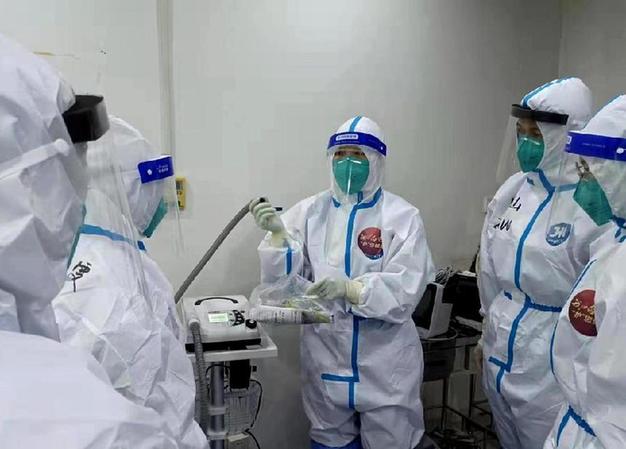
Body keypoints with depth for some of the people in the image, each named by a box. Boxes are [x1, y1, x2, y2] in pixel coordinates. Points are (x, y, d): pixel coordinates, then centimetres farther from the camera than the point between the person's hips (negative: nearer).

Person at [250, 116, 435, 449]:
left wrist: (350, 288, -32)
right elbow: (283, 279, -4)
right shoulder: (309, 211, 0)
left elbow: (405, 289, -17)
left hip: (384, 363, -2)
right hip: (326, 356, 3)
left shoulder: (402, 216, -9)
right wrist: (278, 233, -20)